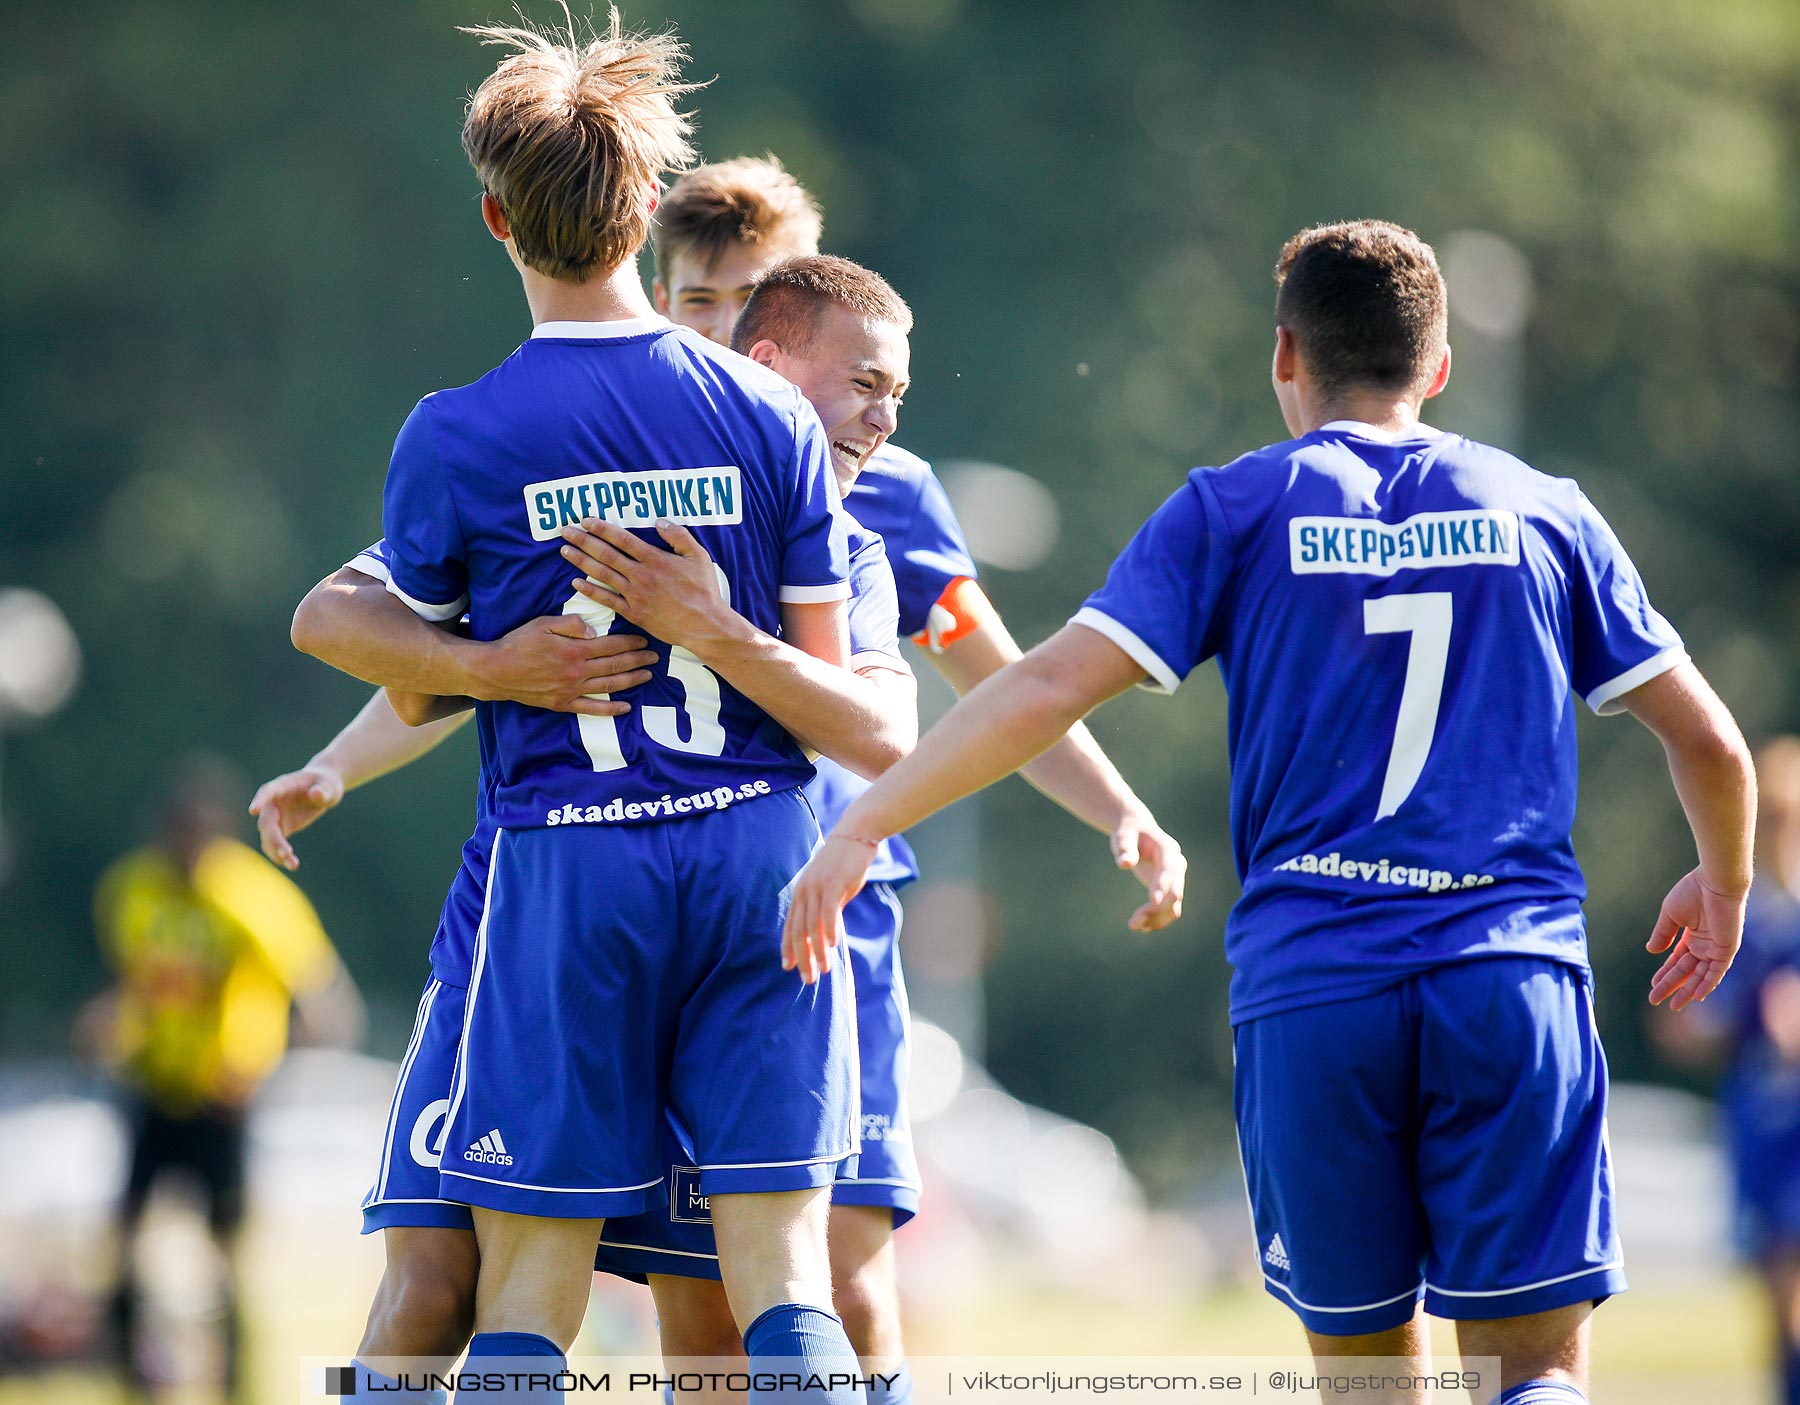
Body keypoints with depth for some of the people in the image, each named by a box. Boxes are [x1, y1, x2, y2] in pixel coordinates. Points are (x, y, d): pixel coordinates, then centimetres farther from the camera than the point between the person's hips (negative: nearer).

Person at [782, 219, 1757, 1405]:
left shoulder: (1235, 511, 6)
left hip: (1309, 989, 0)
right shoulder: (1541, 510, 11)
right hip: (1517, 974, 0)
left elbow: (1049, 689, -5)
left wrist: (863, 827, 2)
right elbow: (1709, 740, 14)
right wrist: (1725, 883, 34)